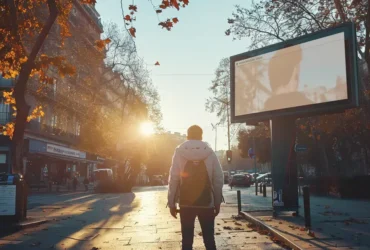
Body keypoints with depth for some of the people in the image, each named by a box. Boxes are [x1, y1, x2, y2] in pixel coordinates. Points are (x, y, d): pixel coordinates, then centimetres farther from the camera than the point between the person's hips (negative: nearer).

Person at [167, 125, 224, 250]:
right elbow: (218, 179, -2)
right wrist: (217, 202, 7)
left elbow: (173, 179, -6)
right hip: (207, 203, 0)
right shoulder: (210, 153, -1)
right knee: (209, 238, 10)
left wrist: (171, 203, 1)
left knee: (187, 239, 8)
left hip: (186, 203, 0)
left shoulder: (179, 153, -2)